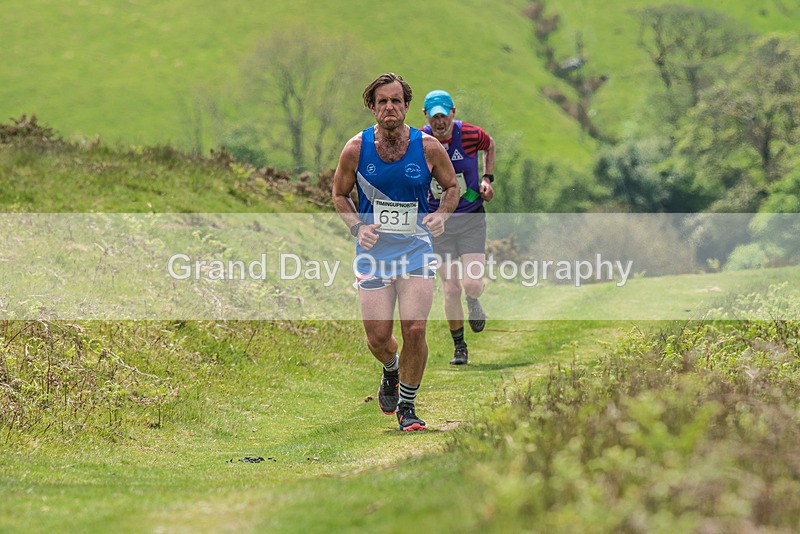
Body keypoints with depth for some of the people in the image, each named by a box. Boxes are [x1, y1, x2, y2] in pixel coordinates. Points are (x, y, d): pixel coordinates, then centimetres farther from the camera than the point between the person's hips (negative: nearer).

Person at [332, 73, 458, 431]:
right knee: (378, 339, -1)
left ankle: (407, 406, 8)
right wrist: (357, 226, -8)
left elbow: (451, 186, 11)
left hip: (416, 249, -1)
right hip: (373, 252, 1)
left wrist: (441, 216, -9)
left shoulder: (428, 147, -4)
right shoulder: (356, 149, -4)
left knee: (414, 330, -12)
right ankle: (391, 370, 37)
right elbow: (339, 194, 9)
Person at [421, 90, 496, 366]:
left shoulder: (471, 134, -11)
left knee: (472, 285, -13)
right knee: (450, 289, -2)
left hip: (471, 218, -1)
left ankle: (473, 302, 26)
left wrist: (487, 178, 3)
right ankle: (459, 347, 16)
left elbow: (490, 145, 13)